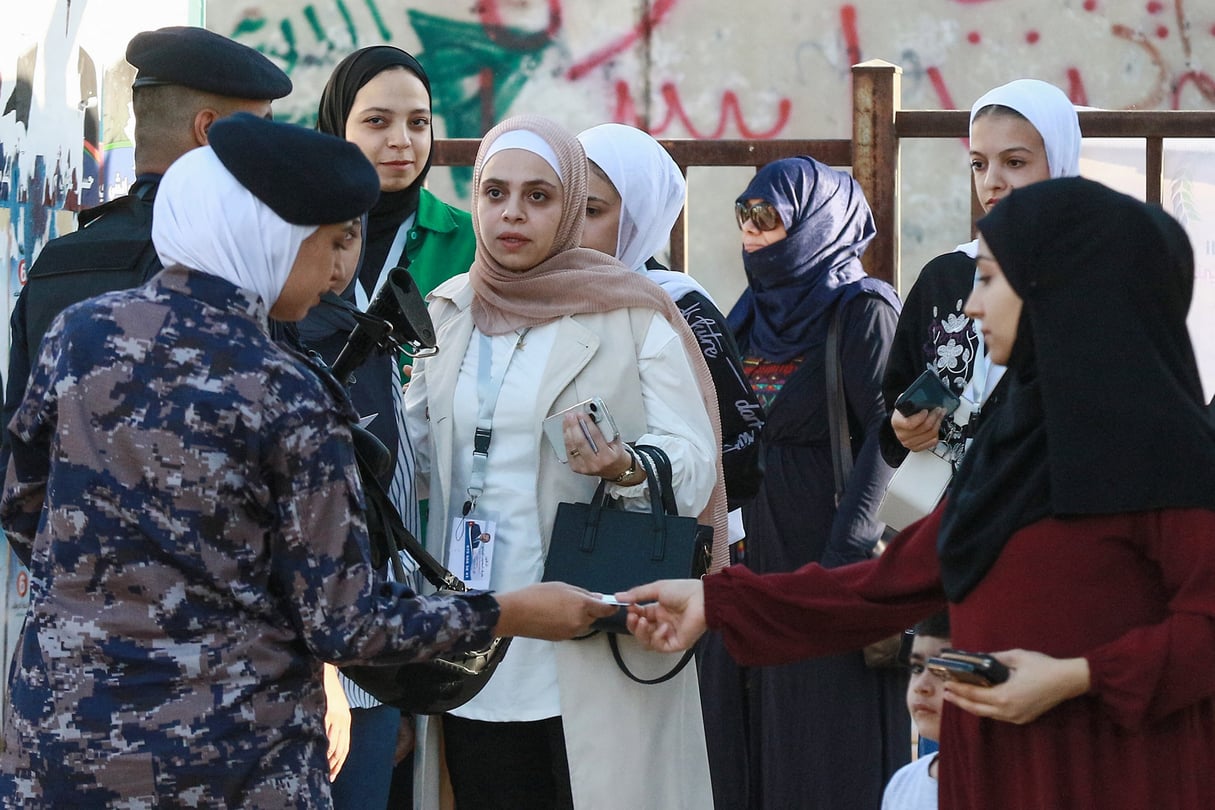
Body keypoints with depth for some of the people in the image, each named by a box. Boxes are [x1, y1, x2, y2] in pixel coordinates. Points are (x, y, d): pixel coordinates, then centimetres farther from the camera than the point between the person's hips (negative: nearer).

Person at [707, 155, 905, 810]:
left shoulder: (863, 308, -8)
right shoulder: (754, 313, 14)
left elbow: (888, 432, -15)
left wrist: (844, 558, -21)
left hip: (826, 548, -7)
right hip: (753, 552, 7)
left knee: (828, 755, -2)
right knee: (745, 744, 9)